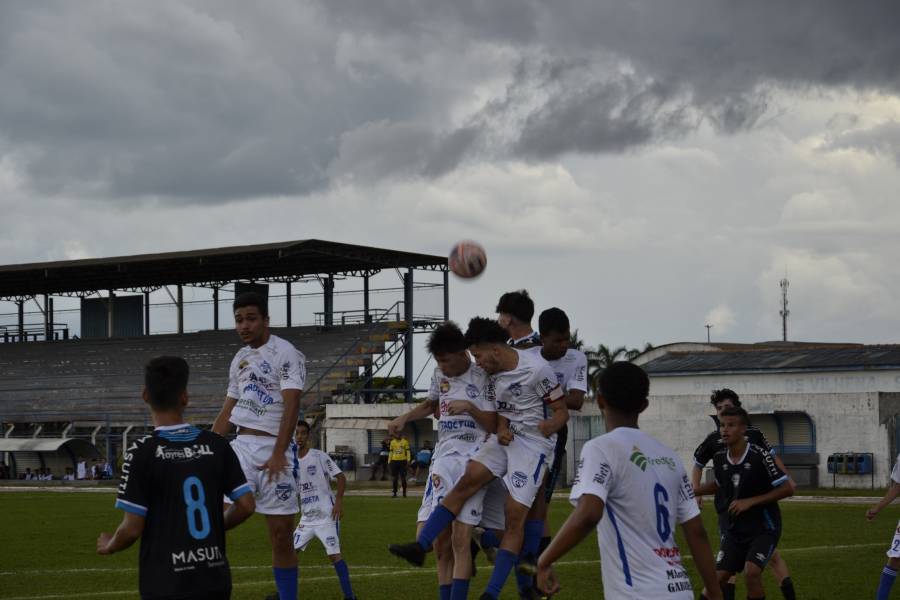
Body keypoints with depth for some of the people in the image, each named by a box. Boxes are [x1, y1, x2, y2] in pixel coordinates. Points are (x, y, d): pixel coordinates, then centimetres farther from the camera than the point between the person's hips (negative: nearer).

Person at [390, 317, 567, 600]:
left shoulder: (537, 369, -17)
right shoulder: (493, 373, 3)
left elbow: (562, 411, -11)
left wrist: (548, 426, -32)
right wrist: (502, 428, -8)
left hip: (534, 443, -7)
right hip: (506, 437, 7)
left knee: (515, 516, -9)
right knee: (467, 481, -11)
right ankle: (419, 547, -13)